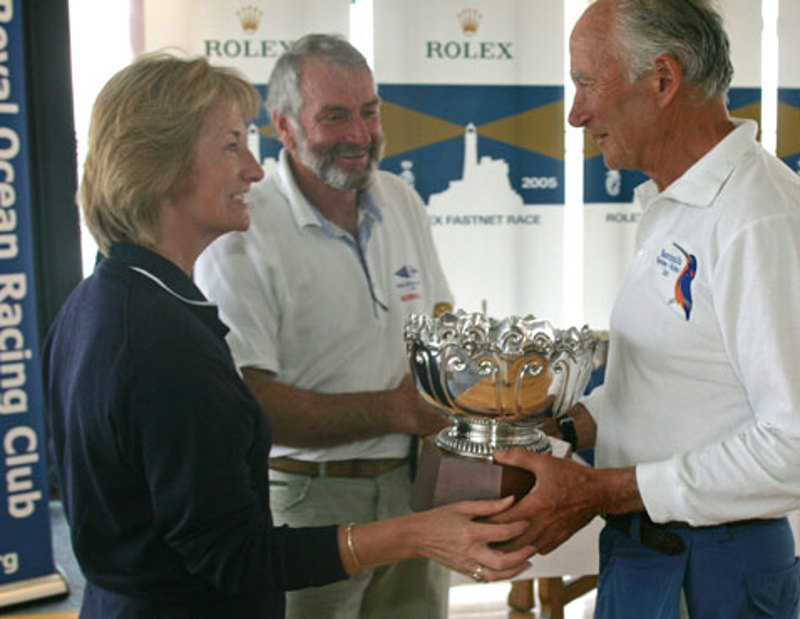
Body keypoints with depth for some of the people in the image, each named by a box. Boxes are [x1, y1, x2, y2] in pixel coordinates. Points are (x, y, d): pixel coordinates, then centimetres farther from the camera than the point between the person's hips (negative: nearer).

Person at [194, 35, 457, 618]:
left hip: (413, 486, 6)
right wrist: (395, 411, -20)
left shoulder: (403, 201, 7)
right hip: (307, 499, -6)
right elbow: (242, 400, -21)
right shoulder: (241, 234, -16)